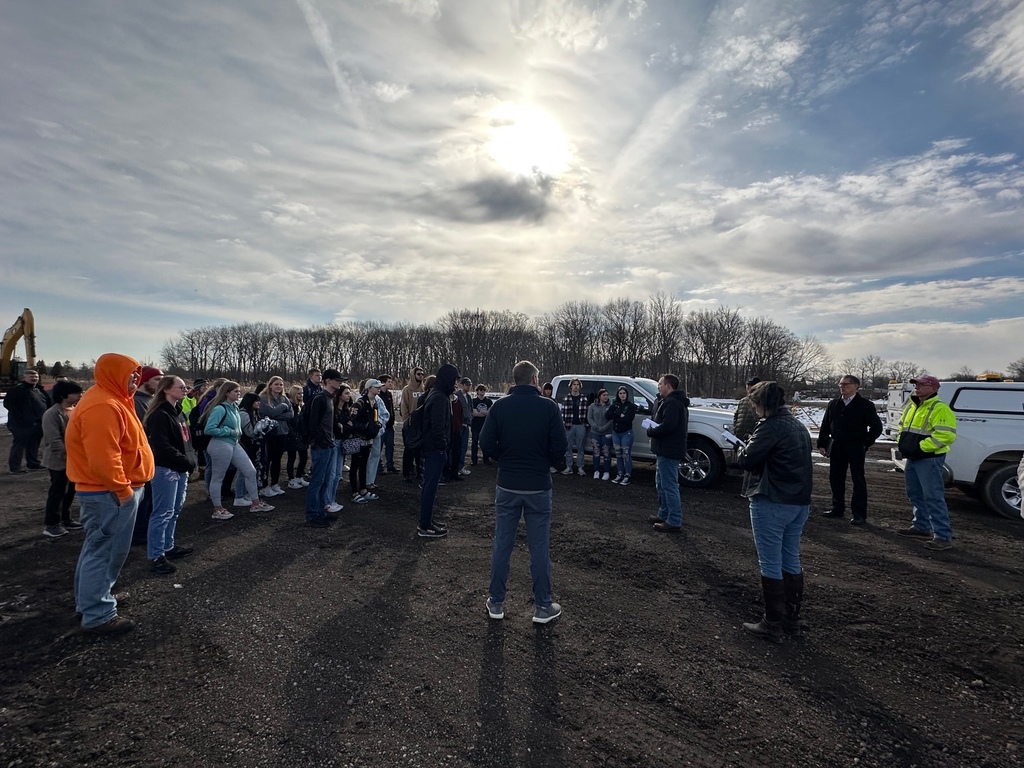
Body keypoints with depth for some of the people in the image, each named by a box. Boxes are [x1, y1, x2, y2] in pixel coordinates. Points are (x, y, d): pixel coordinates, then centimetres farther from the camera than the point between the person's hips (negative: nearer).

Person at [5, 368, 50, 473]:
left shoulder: (39, 390, 16)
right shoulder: (17, 389, -9)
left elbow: (48, 404, 23)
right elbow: (8, 403, -15)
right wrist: (20, 417, -18)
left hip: (37, 423, 8)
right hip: (23, 423, -8)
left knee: (34, 445, 15)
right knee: (19, 445, -4)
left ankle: (33, 464, 25)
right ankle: (14, 467, 1)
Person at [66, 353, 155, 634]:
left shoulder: (111, 400, 12)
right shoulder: (103, 406, -23)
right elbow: (103, 457, -28)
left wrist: (125, 485, 20)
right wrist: (122, 488, -21)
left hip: (110, 490, 11)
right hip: (110, 492, -11)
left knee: (98, 548, 22)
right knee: (105, 551, -1)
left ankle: (89, 600, 37)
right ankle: (98, 615, 10)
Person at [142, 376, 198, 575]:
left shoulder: (178, 411, 13)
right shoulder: (159, 415, -15)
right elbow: (163, 447, -21)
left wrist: (191, 458, 6)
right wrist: (187, 461, -17)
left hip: (180, 468, 9)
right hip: (165, 469, -9)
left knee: (175, 510, 17)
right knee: (163, 513, -4)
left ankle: (168, 546, 29)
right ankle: (155, 556, 5)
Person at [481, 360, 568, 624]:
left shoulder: (500, 406, -5)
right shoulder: (549, 407, -10)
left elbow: (487, 443, -8)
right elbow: (560, 445, -11)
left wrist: (506, 459, 9)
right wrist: (543, 462, 8)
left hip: (507, 485, 2)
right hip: (538, 486, -1)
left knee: (502, 544, 12)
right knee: (539, 546, 9)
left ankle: (496, 602, 23)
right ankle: (542, 606, 19)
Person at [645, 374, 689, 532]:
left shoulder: (672, 403, -18)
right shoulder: (671, 401, 18)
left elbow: (666, 427, -28)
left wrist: (650, 431, -12)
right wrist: (653, 428, -1)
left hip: (669, 451, -12)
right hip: (666, 449, 12)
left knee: (669, 486, -6)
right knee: (661, 483, 20)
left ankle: (674, 522, 0)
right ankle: (664, 515, 31)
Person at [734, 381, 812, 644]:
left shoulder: (770, 427, -17)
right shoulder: (799, 426, 13)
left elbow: (747, 460, -19)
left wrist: (742, 449, 1)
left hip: (772, 503, -9)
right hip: (800, 502, 9)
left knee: (771, 565, 0)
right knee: (792, 561, 17)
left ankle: (773, 625, 8)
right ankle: (792, 620, 28)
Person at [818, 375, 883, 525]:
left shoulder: (865, 405, -4)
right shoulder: (833, 404, 8)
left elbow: (876, 426, -2)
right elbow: (825, 426, 10)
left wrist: (866, 443, -5)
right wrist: (822, 444, 5)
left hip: (855, 448, -4)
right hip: (836, 447, 5)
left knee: (858, 480, 1)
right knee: (835, 479, 9)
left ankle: (859, 514, 7)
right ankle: (838, 509, 21)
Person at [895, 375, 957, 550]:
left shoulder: (940, 409, -15)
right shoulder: (911, 406, 13)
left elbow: (946, 435, -25)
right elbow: (903, 428, 26)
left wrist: (920, 447, -22)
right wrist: (901, 443, 9)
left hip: (929, 458, -9)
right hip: (912, 458, 9)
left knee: (934, 497, -8)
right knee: (915, 495, 17)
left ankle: (944, 537, -3)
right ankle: (921, 527, 30)